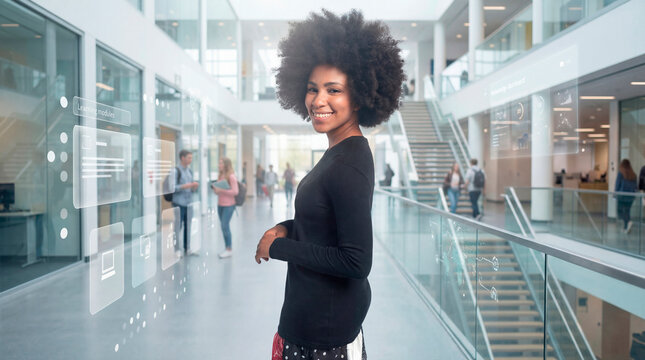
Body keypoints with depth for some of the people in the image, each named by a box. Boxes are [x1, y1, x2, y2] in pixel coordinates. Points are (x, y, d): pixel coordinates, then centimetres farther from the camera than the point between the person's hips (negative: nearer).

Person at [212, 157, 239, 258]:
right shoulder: (220, 176, 11)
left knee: (225, 226, -8)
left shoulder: (231, 176, -12)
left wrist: (221, 190, -18)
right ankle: (227, 248, 17)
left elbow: (235, 191, -17)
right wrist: (215, 189, -1)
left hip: (228, 205, -7)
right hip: (220, 204, 7)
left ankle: (229, 249, 2)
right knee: (223, 226, 9)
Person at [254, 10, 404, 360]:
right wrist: (287, 228, 1)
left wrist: (278, 247, -17)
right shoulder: (342, 153, 5)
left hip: (328, 321, -9)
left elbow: (357, 262, -26)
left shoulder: (347, 167, -24)